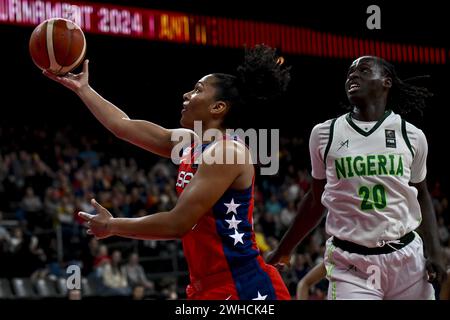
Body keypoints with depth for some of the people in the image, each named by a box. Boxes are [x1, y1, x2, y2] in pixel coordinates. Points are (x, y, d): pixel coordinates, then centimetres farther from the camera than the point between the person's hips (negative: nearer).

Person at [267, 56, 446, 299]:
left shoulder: (411, 136, 4)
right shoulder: (324, 134, 3)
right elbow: (316, 200, 14)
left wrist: (434, 252, 5)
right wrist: (283, 250, 17)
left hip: (407, 258, 1)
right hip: (350, 263, -1)